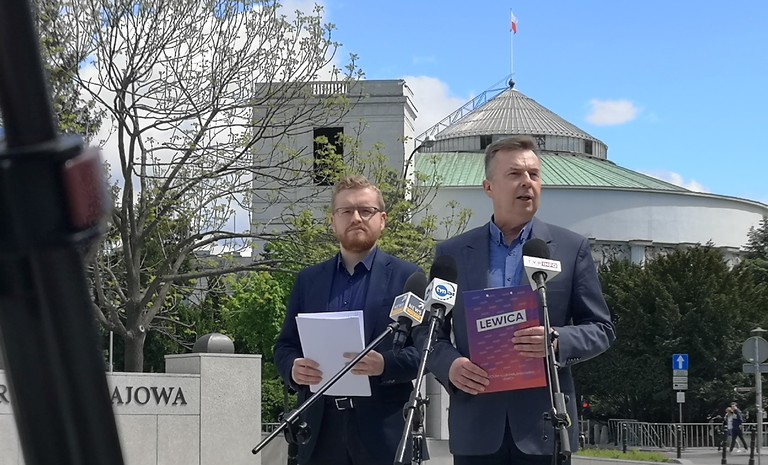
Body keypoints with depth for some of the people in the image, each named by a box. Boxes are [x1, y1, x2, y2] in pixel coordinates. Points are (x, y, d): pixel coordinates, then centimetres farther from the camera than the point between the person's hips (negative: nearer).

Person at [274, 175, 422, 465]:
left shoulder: (406, 277, 5)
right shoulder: (308, 280, 15)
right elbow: (284, 346, 15)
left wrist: (385, 365, -20)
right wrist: (294, 368, -8)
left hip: (383, 430, -3)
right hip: (321, 429, 3)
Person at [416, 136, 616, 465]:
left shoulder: (572, 248, 6)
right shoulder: (452, 252, 8)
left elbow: (601, 329, 5)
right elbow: (427, 330, 10)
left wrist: (557, 341, -15)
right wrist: (450, 364, -11)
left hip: (545, 423, 0)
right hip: (476, 423, 1)